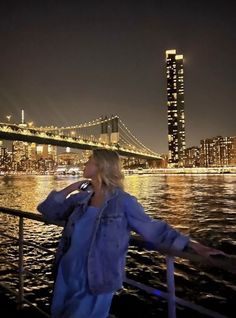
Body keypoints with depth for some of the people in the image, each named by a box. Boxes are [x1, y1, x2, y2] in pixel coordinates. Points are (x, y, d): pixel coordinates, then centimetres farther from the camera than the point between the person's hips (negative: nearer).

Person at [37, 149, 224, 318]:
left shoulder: (123, 202, -13)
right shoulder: (80, 198, 2)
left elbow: (155, 229, -10)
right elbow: (48, 211, 8)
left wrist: (192, 245, -15)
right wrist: (71, 188, -2)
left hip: (95, 283, -5)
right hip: (68, 276, 6)